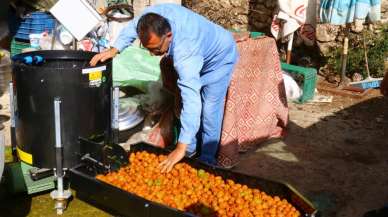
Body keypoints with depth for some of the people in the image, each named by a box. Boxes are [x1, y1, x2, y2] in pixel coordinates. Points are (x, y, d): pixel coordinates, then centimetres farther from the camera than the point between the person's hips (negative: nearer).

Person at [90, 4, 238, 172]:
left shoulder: (184, 51, -48)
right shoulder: (153, 16, -31)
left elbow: (191, 100, -53)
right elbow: (133, 27, -4)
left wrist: (181, 148, -54)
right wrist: (114, 50, -15)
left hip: (218, 58, -7)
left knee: (209, 112, -9)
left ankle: (207, 160, 7)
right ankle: (191, 151, 22)